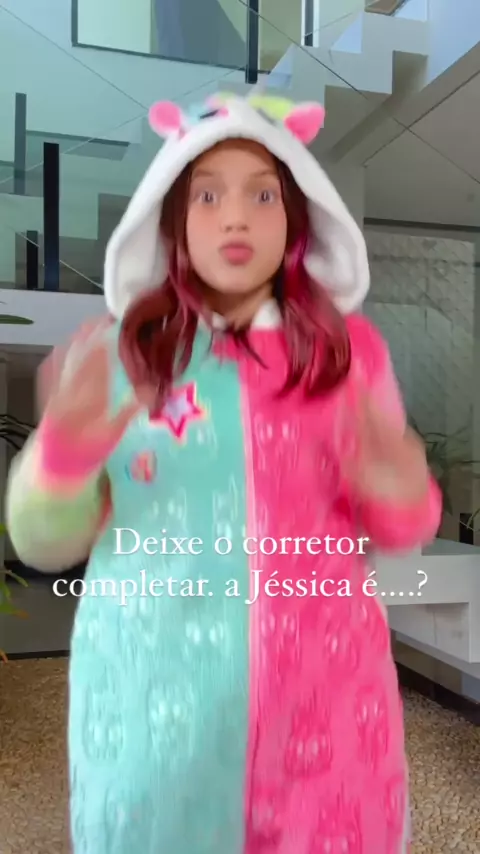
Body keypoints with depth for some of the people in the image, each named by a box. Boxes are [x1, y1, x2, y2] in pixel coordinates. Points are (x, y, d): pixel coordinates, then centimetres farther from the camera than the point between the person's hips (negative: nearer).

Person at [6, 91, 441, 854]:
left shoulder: (352, 348, -2)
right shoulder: (114, 355, -5)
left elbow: (387, 530, 7)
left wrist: (402, 500, -16)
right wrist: (63, 454, -21)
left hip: (321, 689, 1)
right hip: (154, 693, 0)